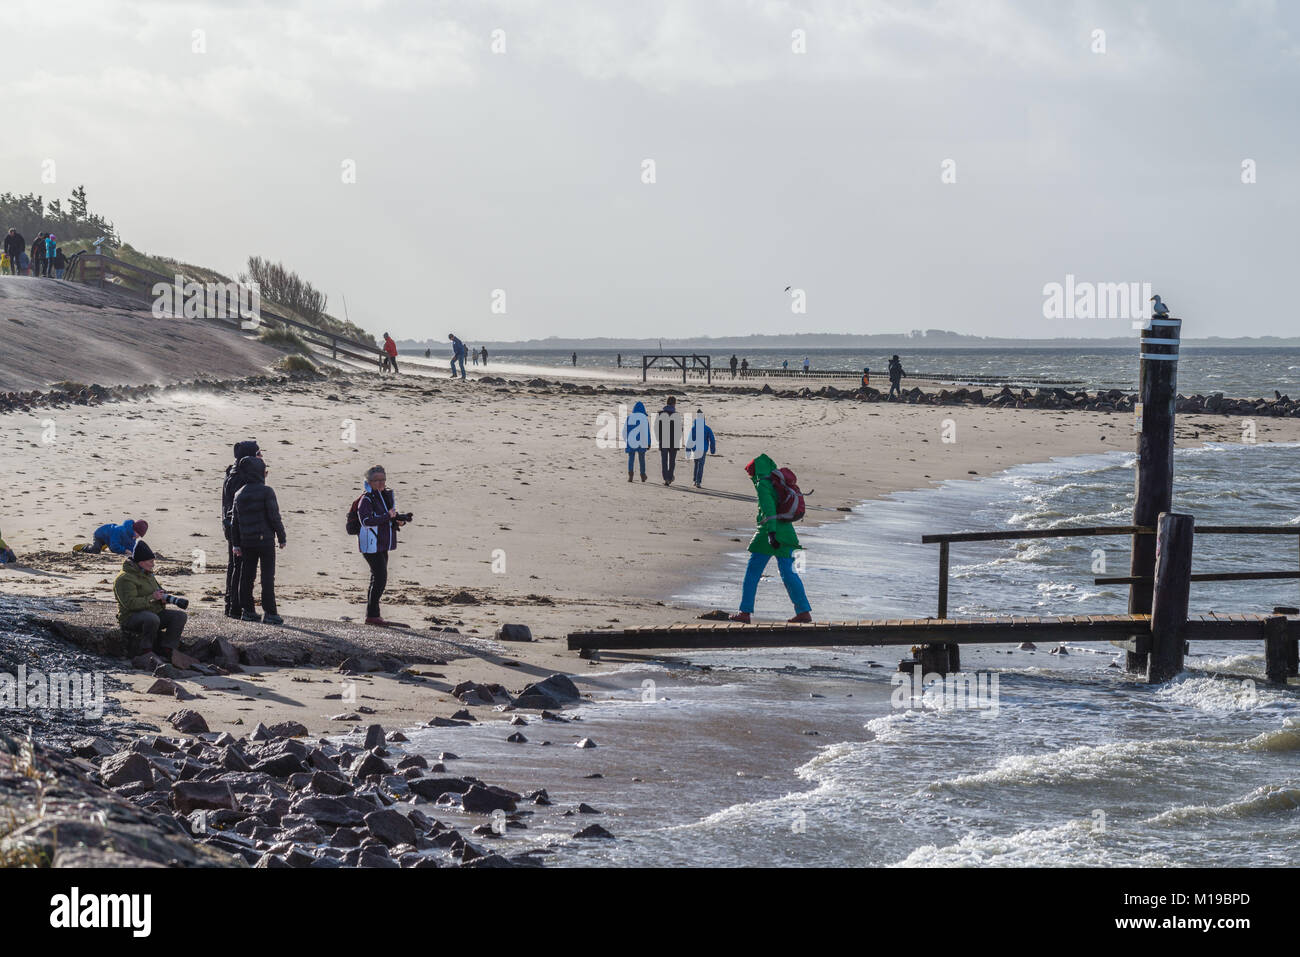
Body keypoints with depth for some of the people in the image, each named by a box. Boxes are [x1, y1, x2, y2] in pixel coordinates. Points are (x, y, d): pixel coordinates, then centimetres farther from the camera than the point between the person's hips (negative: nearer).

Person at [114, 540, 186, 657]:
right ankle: (145, 651, -23)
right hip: (131, 617, -9)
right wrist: (151, 598, -26)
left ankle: (167, 650, -10)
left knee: (180, 615, -9)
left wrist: (162, 597, 7)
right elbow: (130, 603, -25)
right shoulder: (125, 578, -15)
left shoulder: (148, 574, 16)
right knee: (152, 619, -40)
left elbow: (159, 589, 31)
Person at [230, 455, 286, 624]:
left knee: (247, 576, 11)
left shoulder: (239, 494, 8)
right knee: (267, 576, -3)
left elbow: (234, 521, 10)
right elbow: (274, 517, -12)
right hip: (265, 539, -5)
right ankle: (269, 612, -5)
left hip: (246, 541, 6)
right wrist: (282, 537, -2)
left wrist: (236, 543, 14)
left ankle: (247, 610, 13)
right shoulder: (266, 491, -10)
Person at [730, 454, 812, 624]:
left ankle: (745, 612, 3)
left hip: (769, 533, -7)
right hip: (786, 531, 7)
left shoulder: (763, 485, -9)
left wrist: (771, 532, -31)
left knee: (752, 572, 3)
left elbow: (768, 508, -23)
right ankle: (804, 611, 5)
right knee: (788, 573, 10)